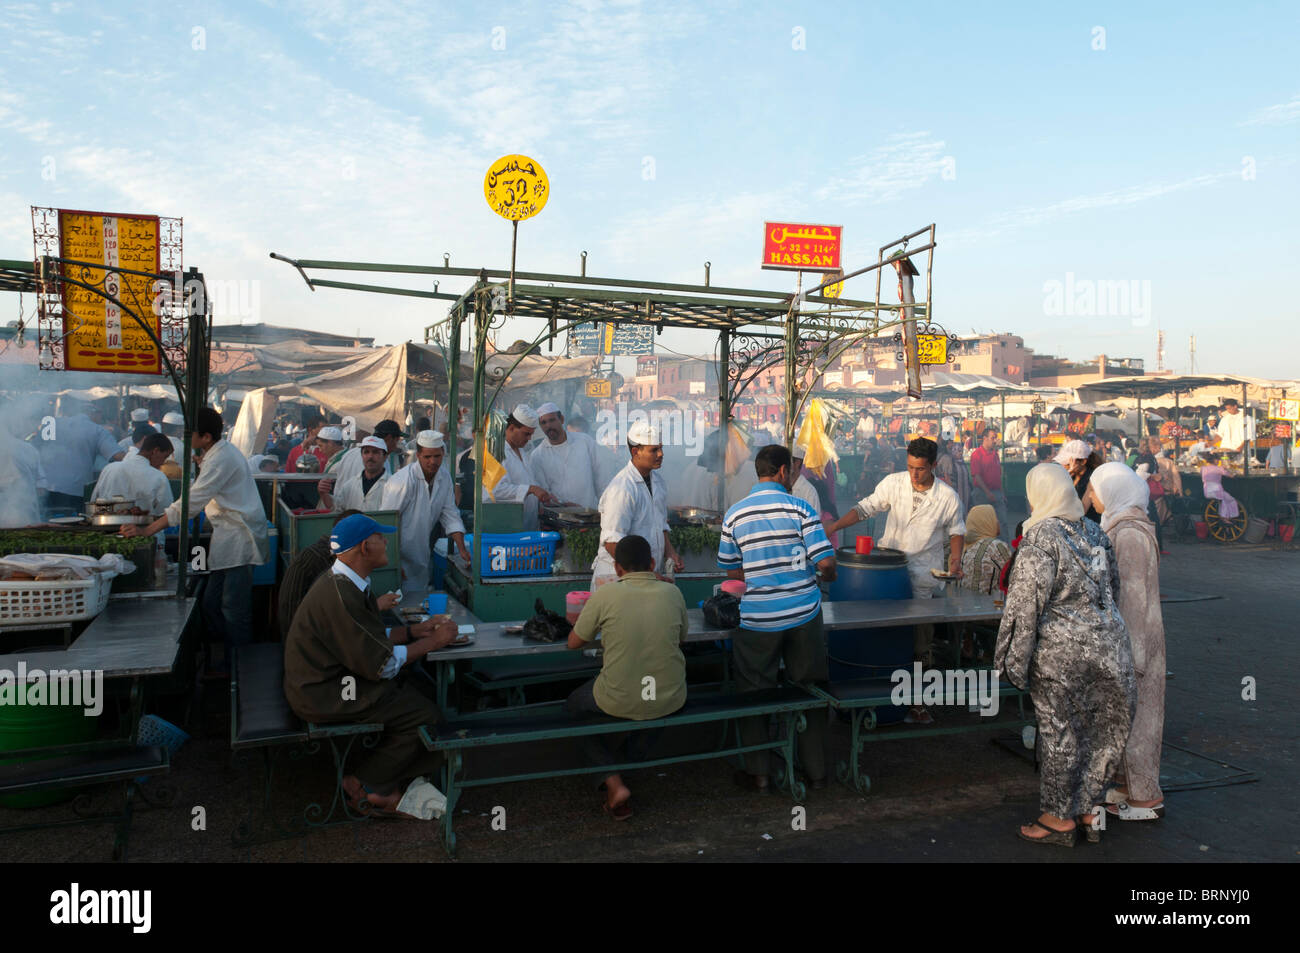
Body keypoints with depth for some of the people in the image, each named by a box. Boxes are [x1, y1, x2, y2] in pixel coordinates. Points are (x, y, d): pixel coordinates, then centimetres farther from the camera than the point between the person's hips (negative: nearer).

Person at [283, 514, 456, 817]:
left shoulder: (345, 582, 6)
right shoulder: (341, 596, -27)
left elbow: (372, 638, 14)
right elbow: (381, 664, -22)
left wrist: (416, 630, 4)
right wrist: (433, 642, -12)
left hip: (326, 679, 10)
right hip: (323, 695, -10)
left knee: (414, 696, 4)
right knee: (427, 717, -11)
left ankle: (389, 782, 8)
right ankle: (364, 785, 5)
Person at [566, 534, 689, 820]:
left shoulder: (604, 596, -13)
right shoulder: (672, 593, -4)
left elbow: (574, 642, 1)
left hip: (620, 702, -3)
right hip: (670, 701, 3)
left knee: (576, 703, 27)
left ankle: (614, 782, 12)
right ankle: (635, 760, 49)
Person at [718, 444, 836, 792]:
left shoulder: (734, 514, 0)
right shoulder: (800, 508, -7)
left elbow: (732, 571, 7)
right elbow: (826, 561, -11)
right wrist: (828, 577, 12)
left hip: (757, 619, 1)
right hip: (803, 615, 0)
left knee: (754, 692, 14)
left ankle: (758, 773, 18)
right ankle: (816, 770, 24)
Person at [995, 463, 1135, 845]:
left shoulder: (1041, 538, -15)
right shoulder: (1095, 532, 7)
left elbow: (1025, 602, -17)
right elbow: (1114, 589, 17)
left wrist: (1012, 659, -11)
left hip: (1061, 650, -7)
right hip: (1109, 647, 7)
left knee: (1059, 731, 5)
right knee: (1100, 728, 15)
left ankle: (1059, 817, 16)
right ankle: (1088, 807, 27)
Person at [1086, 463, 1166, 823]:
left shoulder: (1129, 534, -20)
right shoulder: (1121, 527, 10)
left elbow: (1134, 595, -21)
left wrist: (1130, 652, -20)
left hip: (1134, 636, -10)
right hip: (1128, 634, 10)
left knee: (1135, 711, 0)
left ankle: (1147, 797, 12)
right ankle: (1133, 783, 29)